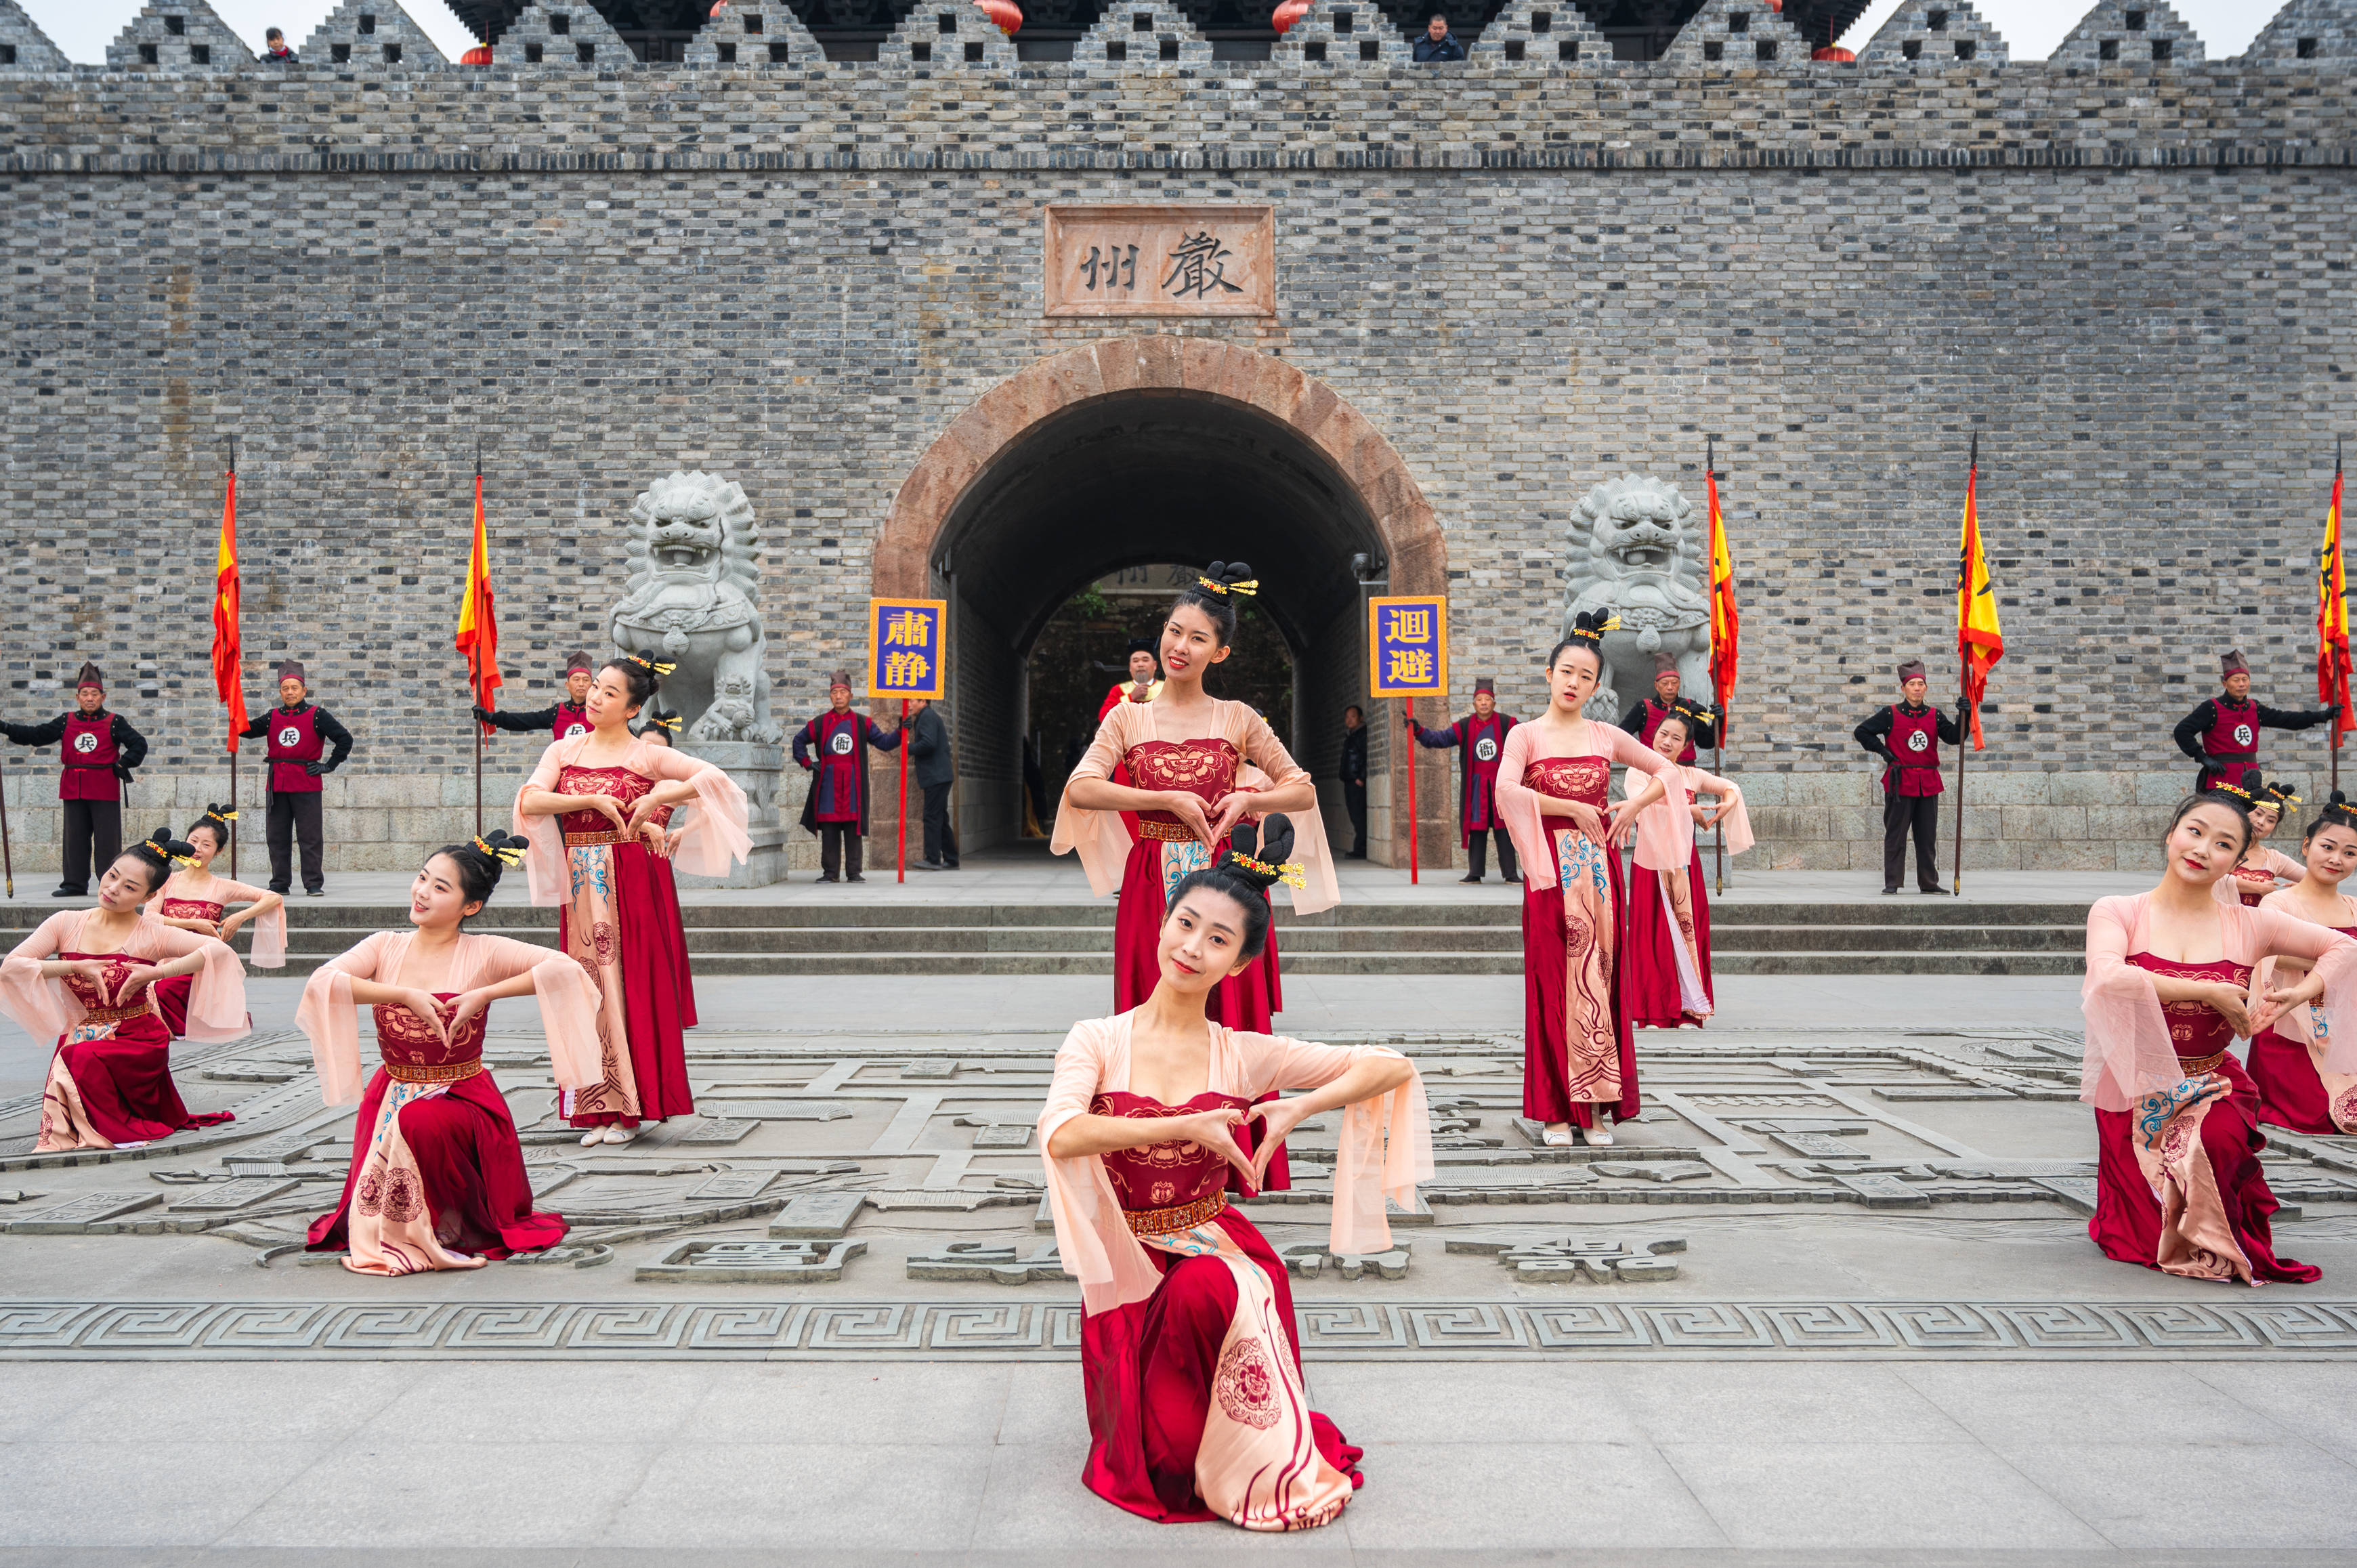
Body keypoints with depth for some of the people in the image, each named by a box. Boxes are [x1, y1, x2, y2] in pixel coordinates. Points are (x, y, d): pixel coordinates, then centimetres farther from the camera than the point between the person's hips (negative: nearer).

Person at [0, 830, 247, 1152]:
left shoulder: (152, 935, -5)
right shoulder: (66, 924, 3)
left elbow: (220, 950, -18)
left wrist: (156, 971, -22)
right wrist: (77, 966, -13)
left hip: (137, 1041, -3)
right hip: (78, 1039, 3)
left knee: (83, 1061, -31)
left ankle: (116, 1128, -7)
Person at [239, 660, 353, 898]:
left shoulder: (317, 715, 0)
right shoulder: (273, 716, 12)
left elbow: (345, 739, -2)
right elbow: (248, 731, 2)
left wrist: (329, 766, -4)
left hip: (306, 784, -4)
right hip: (278, 784, 4)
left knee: (310, 836, -3)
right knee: (277, 836, 7)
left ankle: (314, 884, 2)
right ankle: (280, 883, 16)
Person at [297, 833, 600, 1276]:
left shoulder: (483, 953, -7)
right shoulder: (385, 946, 2)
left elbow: (565, 968, -20)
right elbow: (322, 982, -15)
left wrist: (484, 994, -21)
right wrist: (406, 995, -20)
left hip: (463, 1097, -3)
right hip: (392, 1094, 3)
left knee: (421, 1121, -37)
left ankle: (458, 1223, -9)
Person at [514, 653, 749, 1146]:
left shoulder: (645, 755, 0)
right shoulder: (563, 752, 10)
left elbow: (712, 777, -10)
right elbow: (529, 801, -6)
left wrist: (656, 797, -16)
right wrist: (592, 799, -14)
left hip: (629, 881, -3)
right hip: (580, 884, 3)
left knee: (630, 985, -1)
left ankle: (630, 1109, 7)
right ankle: (599, 1108, 11)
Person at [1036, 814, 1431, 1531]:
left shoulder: (1245, 1056, -1)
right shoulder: (1099, 1041, -5)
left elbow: (1395, 1067, -1)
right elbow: (1060, 1134, -27)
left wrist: (1300, 1109, -15)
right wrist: (1188, 1126, -27)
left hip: (1216, 1245, 2)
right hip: (1127, 1264, -1)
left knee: (1214, 1291, -32)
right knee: (1212, 1293, -31)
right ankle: (1182, 1465, 0)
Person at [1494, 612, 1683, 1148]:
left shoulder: (1606, 737, 9)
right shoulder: (1526, 735, 0)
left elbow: (1668, 770, 17)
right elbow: (1506, 790, -18)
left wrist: (1635, 806, 0)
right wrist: (1575, 808, -16)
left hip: (1600, 867, 3)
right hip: (1551, 870, -3)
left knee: (1598, 981, 2)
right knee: (1554, 984, -2)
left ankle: (1596, 1108, 9)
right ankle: (1556, 1110, 4)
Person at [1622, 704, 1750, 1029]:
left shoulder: (1691, 776, 14)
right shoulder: (1637, 772, 3)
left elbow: (1730, 788, 10)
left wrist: (1727, 804, -13)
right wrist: (1691, 811, -11)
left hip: (1685, 864, 4)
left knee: (1688, 930, 1)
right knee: (1654, 932, -5)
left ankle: (1686, 1010, 6)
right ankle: (1654, 1011, -1)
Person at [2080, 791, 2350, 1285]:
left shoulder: (2248, 925, 1)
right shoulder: (2117, 913, -6)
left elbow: (2342, 947, 11)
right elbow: (2108, 978, -26)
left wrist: (2301, 993, -8)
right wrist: (2210, 992, -21)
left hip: (2215, 1088, 1)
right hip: (2136, 1091, -1)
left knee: (2216, 1139, -34)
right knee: (2142, 1244, -9)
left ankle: (2215, 1239, -1)